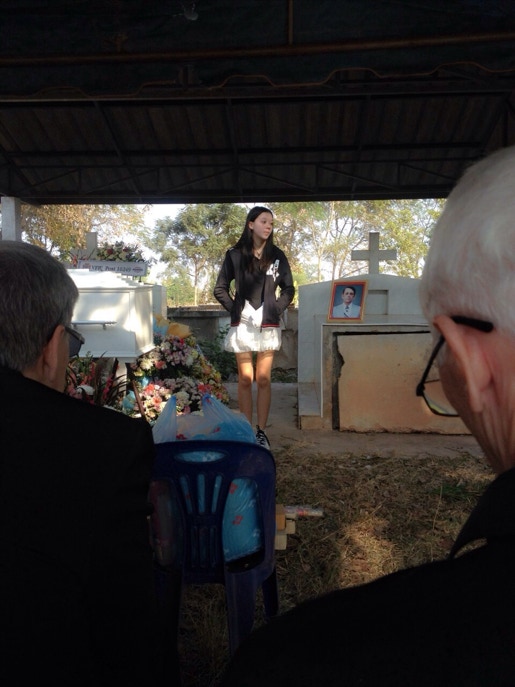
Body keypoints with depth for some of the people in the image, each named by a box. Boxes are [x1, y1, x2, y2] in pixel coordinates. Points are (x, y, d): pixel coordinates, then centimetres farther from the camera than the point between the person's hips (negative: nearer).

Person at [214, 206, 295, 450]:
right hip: (243, 324, -1)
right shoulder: (235, 254, 3)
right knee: (245, 379, 1)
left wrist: (277, 309, 1)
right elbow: (220, 289, 6)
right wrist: (235, 309, -4)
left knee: (263, 380, 2)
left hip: (268, 325, 1)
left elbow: (288, 289, 14)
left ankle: (261, 431, 10)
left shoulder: (277, 255, 8)